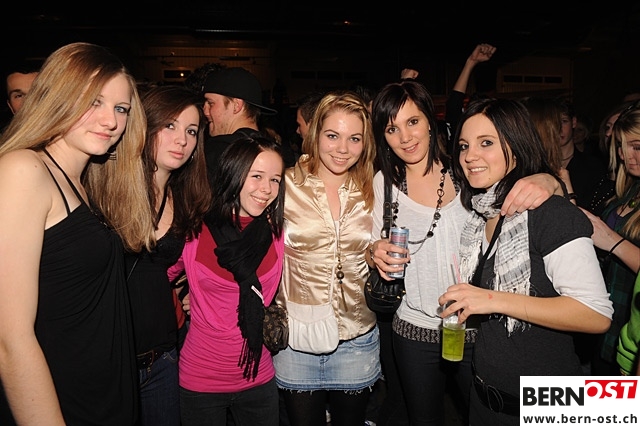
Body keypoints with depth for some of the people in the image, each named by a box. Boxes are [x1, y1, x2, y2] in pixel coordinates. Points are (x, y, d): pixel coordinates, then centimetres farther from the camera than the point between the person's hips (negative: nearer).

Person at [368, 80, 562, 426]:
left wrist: (546, 181, -30)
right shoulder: (385, 181, -1)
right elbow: (375, 247, 8)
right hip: (415, 330, 2)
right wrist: (375, 253, -15)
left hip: (477, 329, -1)